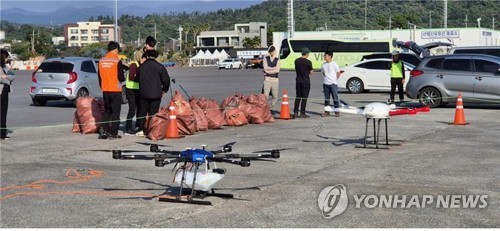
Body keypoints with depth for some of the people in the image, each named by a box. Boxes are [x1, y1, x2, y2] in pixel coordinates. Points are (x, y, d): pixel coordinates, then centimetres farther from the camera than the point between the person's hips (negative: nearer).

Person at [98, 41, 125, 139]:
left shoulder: (101, 61, 4)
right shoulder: (117, 61, -12)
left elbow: (99, 76, 11)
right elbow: (120, 77, -13)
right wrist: (123, 79, 9)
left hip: (105, 90, 5)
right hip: (115, 90, -5)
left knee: (106, 111, 15)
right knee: (115, 111, 1)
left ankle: (105, 131, 11)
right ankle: (113, 133, -1)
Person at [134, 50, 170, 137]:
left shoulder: (141, 67, 6)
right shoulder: (159, 67, -5)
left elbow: (137, 79, 17)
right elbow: (166, 80, -4)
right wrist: (164, 90, 12)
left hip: (143, 94, 3)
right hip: (156, 94, -3)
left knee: (142, 112, 14)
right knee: (153, 113, 1)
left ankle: (141, 130, 13)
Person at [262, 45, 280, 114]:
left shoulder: (277, 60, 11)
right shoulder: (265, 59, 8)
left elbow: (277, 70, -4)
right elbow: (266, 68, -7)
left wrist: (269, 71, -8)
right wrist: (274, 68, -5)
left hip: (275, 79, 2)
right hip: (267, 79, -2)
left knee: (275, 97, 3)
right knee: (265, 96, -11)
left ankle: (271, 109, 17)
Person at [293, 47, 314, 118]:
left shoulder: (297, 61, 5)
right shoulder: (308, 62, -12)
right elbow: (311, 72, -3)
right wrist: (312, 70, 17)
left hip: (298, 81, 5)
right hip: (306, 81, -5)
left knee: (298, 97, 10)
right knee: (304, 98, 1)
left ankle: (295, 113, 7)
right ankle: (302, 113, 2)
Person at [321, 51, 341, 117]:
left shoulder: (334, 64, -8)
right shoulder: (323, 65, 7)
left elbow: (338, 73, -1)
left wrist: (334, 79, 5)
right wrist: (326, 79, 8)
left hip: (333, 84, -5)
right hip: (325, 84, 5)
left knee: (335, 98, -3)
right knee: (326, 98, 9)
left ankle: (337, 112, 2)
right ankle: (327, 112, 15)